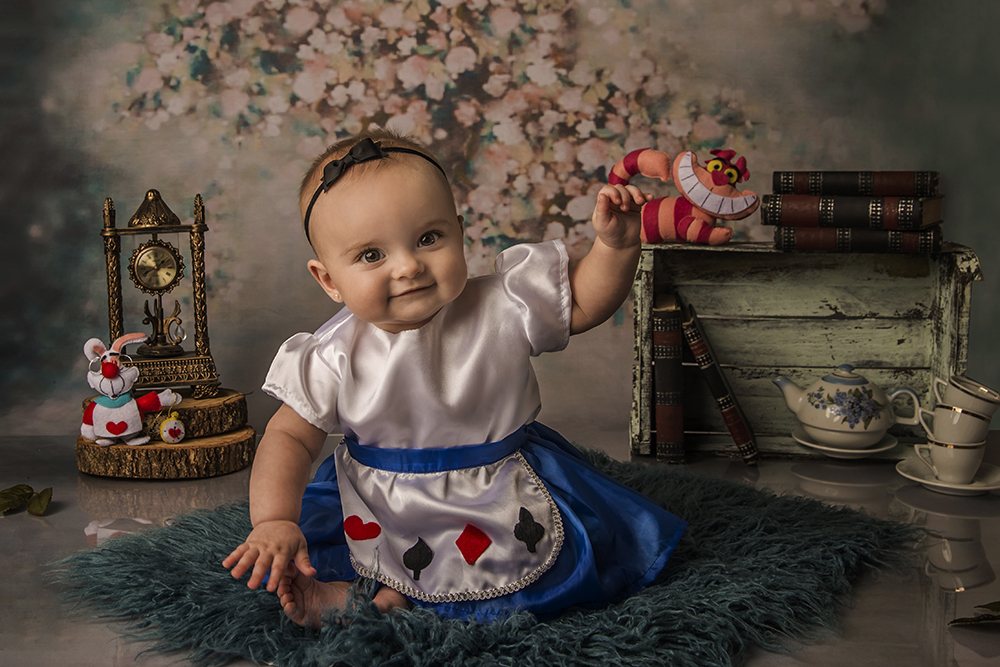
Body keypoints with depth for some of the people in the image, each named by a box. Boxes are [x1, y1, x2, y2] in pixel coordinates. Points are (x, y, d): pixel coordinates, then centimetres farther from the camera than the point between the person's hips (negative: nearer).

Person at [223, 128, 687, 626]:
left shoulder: (502, 311, -15)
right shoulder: (334, 356, -16)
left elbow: (583, 303, -2)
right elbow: (289, 437, -11)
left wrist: (615, 244, -20)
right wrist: (274, 521, -26)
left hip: (498, 500, 2)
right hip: (375, 511, -1)